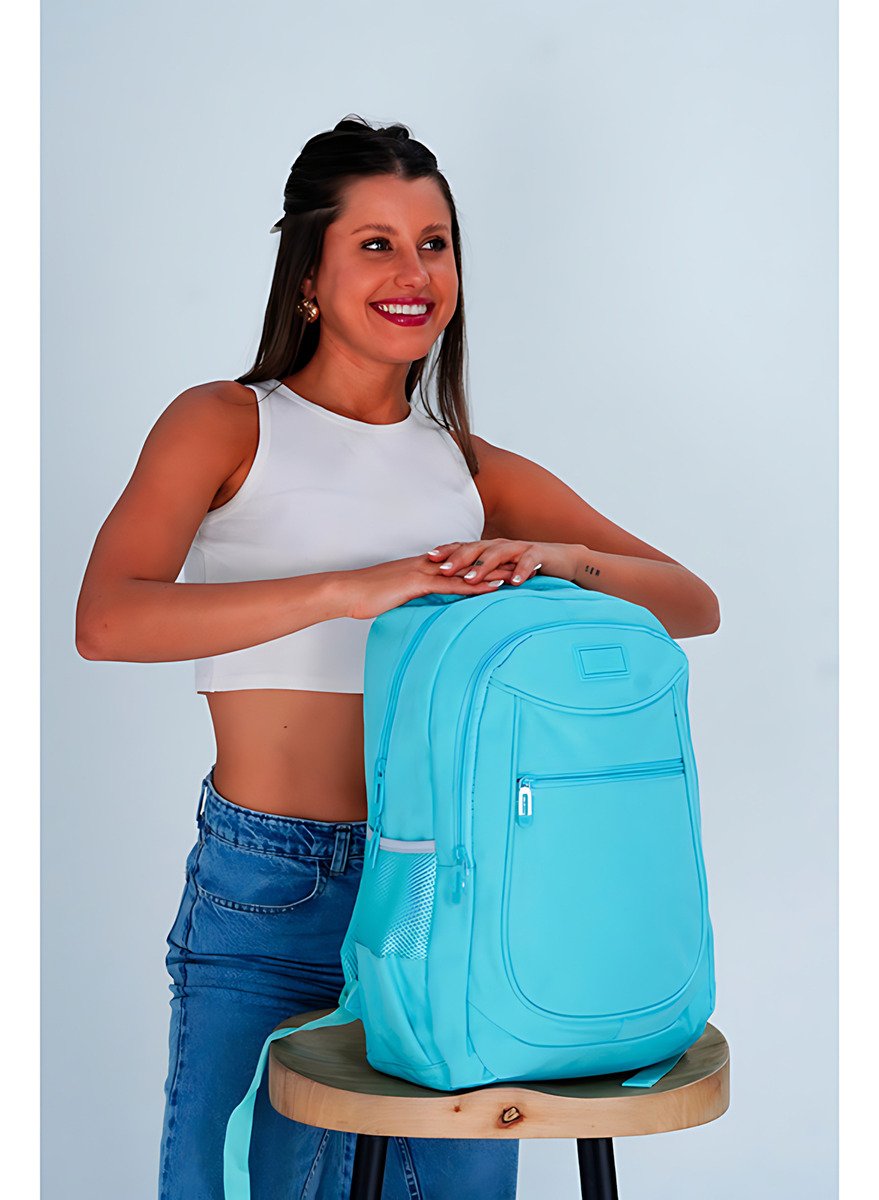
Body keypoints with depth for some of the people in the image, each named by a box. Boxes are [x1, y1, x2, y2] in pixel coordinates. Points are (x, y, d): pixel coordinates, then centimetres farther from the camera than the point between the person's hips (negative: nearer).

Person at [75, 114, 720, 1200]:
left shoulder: (473, 471, 13)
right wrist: (347, 589, -26)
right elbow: (106, 622, -17)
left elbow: (693, 604, 6)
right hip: (262, 896, -3)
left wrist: (561, 558, -14)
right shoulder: (228, 424, 1)